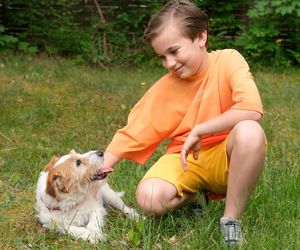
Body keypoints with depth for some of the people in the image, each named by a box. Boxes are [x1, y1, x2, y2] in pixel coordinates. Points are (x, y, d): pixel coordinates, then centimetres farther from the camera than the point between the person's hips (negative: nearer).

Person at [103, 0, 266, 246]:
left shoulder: (228, 61, -13)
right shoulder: (164, 88, -4)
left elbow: (252, 110, -29)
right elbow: (131, 133, -2)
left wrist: (198, 131, -23)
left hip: (226, 158, -2)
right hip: (185, 159, 2)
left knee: (249, 132, -37)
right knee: (149, 199, -28)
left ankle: (231, 220, -18)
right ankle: (191, 197, 8)